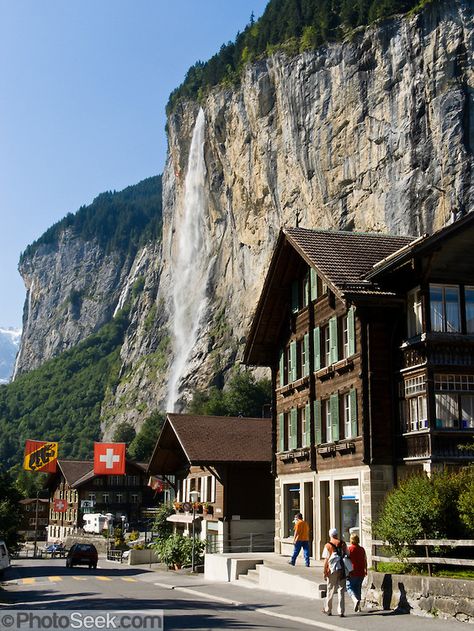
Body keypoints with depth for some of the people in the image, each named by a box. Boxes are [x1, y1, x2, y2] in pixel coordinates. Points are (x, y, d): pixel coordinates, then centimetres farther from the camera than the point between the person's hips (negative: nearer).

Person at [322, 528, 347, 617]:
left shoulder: (328, 545, -6)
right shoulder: (343, 544, 4)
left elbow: (326, 559, -9)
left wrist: (325, 571, -4)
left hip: (332, 570, -2)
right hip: (342, 569, 2)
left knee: (330, 590, 11)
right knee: (341, 590, 6)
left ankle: (328, 610, 22)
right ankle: (341, 611, 2)